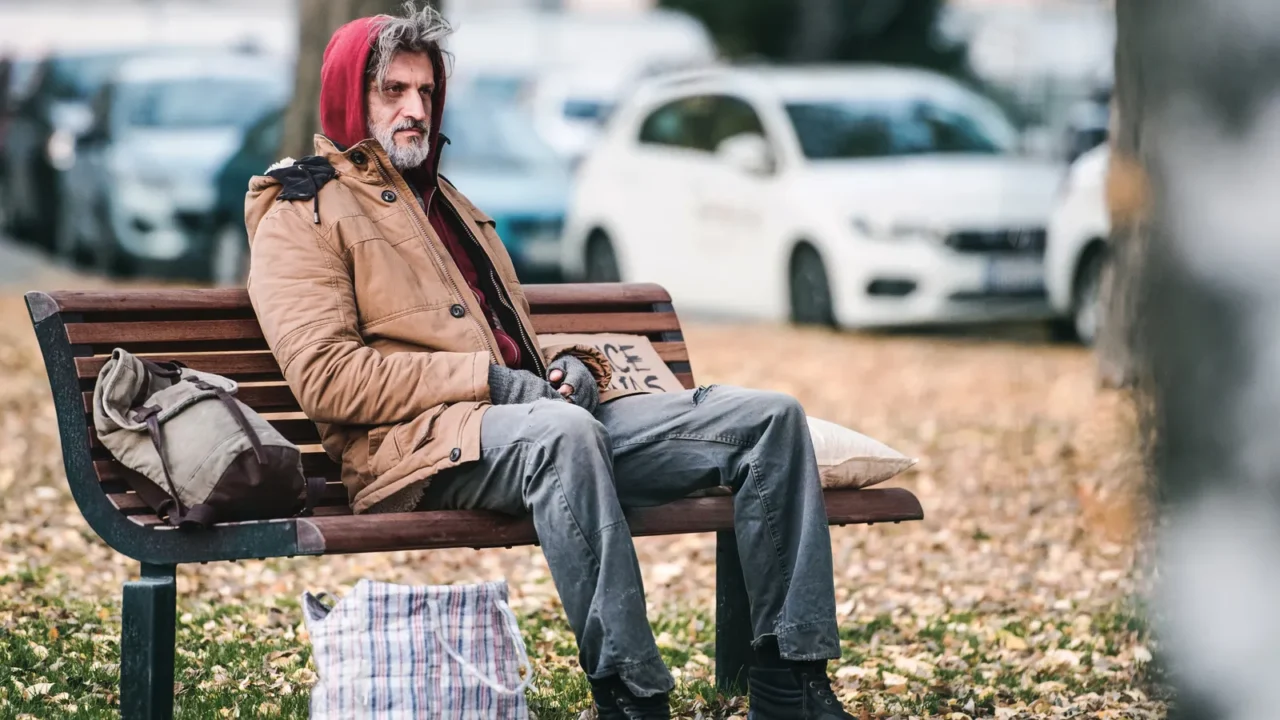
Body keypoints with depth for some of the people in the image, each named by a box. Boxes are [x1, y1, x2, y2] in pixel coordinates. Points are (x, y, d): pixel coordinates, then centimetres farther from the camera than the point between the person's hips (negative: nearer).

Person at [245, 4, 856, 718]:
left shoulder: (448, 202, 32)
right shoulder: (300, 218, 5)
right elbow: (325, 376, -10)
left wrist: (569, 368, 8)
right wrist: (488, 380, -14)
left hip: (545, 420, 8)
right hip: (424, 444, -8)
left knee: (770, 416, -7)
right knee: (562, 432, -43)